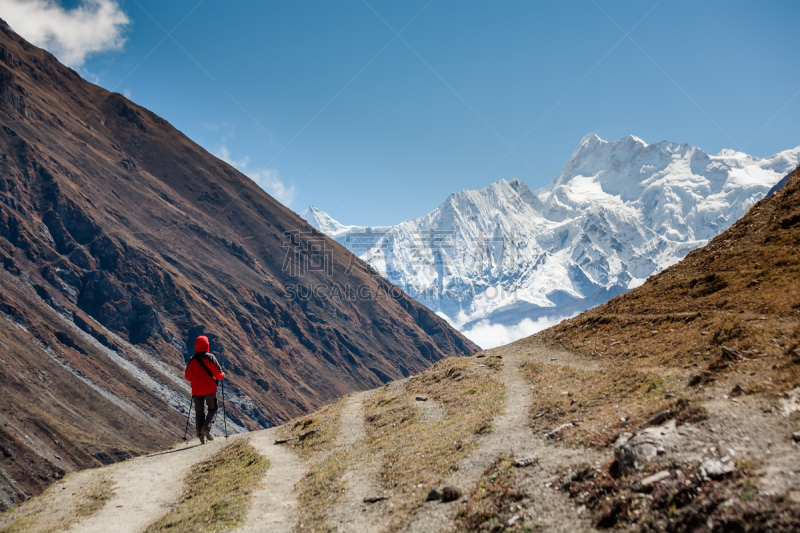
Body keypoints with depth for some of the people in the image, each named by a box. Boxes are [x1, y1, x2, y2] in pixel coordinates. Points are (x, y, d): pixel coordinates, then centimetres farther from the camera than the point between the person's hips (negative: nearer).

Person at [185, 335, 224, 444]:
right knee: (212, 410, 10)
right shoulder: (210, 357, -9)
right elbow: (217, 374, -11)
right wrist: (222, 375, 11)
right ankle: (206, 428, -12)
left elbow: (188, 376, 4)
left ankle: (201, 434, 3)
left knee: (199, 412, 11)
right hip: (210, 389, -3)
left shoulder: (192, 360, 1)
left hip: (197, 390, 3)